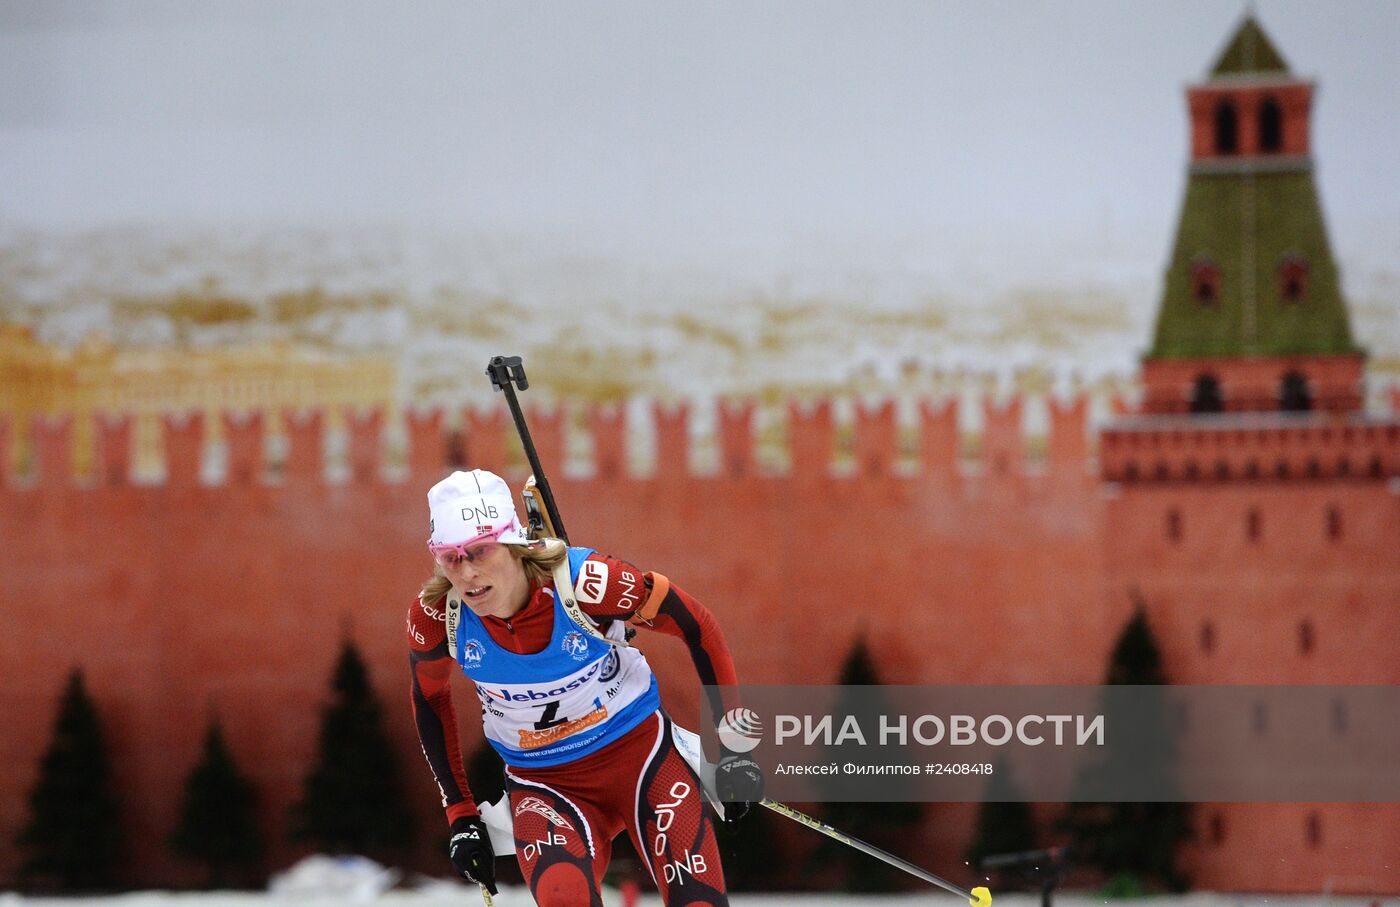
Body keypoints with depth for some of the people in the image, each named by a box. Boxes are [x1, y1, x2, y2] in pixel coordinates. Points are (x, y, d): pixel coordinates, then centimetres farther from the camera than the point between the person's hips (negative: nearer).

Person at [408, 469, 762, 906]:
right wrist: (461, 816, 7)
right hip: (543, 783, 1)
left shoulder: (585, 581, -25)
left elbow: (697, 626, -9)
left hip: (639, 752, -1)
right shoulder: (436, 617, -17)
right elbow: (430, 698, 7)